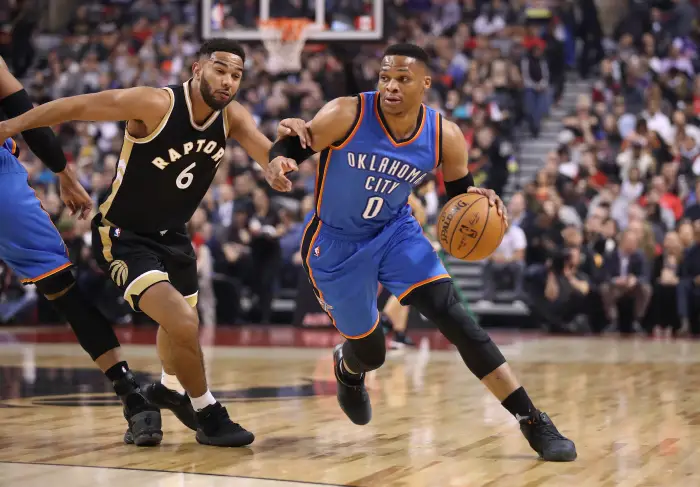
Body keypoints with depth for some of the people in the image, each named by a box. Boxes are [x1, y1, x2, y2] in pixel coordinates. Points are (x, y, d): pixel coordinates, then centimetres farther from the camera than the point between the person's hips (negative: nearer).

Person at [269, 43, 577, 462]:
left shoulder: (445, 137, -15)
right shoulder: (346, 115, -23)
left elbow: (460, 193, 1)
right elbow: (288, 149, -13)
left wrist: (477, 200, -22)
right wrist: (279, 162, -38)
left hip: (396, 232, 2)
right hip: (337, 243, -1)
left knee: (454, 317, -17)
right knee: (370, 353, 6)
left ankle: (533, 422, -14)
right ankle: (347, 367, 49)